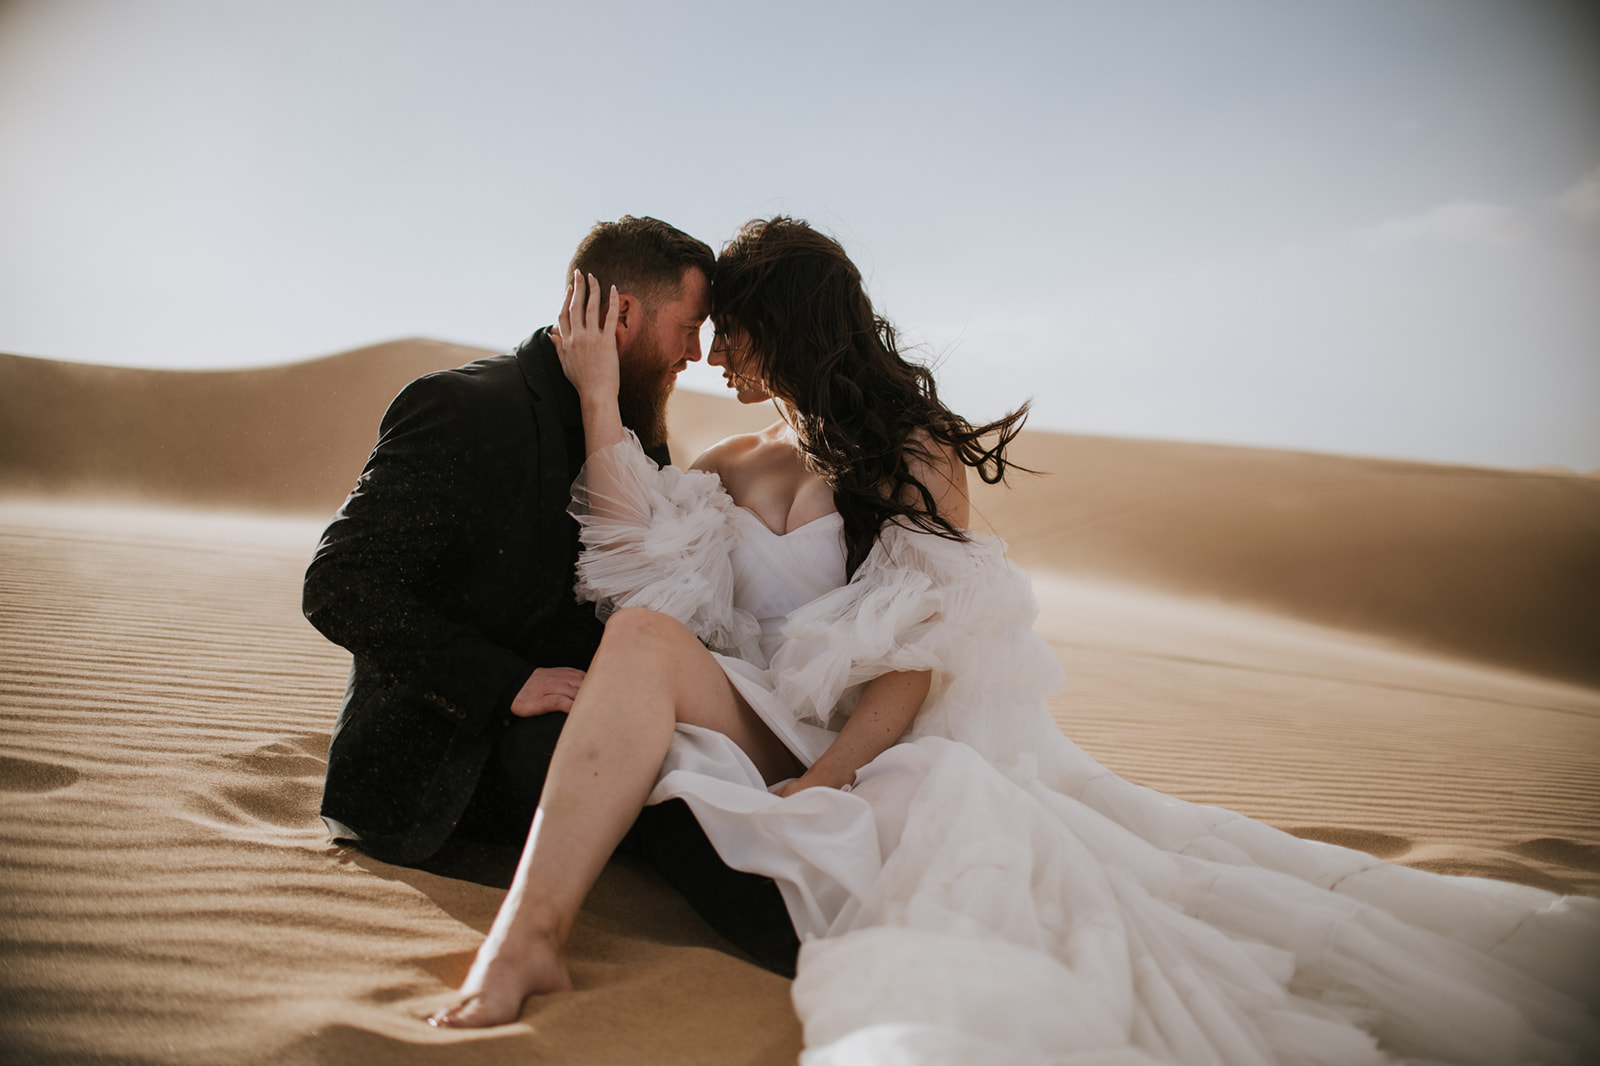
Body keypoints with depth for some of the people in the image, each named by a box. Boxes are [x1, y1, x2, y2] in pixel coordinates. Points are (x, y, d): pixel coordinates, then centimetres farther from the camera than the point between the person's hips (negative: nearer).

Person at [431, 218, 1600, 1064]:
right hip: (775, 737, 3)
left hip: (899, 745, -2)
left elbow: (919, 657, -6)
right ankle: (528, 936, -39)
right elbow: (638, 573, -1)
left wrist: (811, 784, -18)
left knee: (970, 819, -37)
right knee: (647, 636, -27)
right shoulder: (728, 469, 20)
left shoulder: (915, 452, 6)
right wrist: (602, 398, -2)